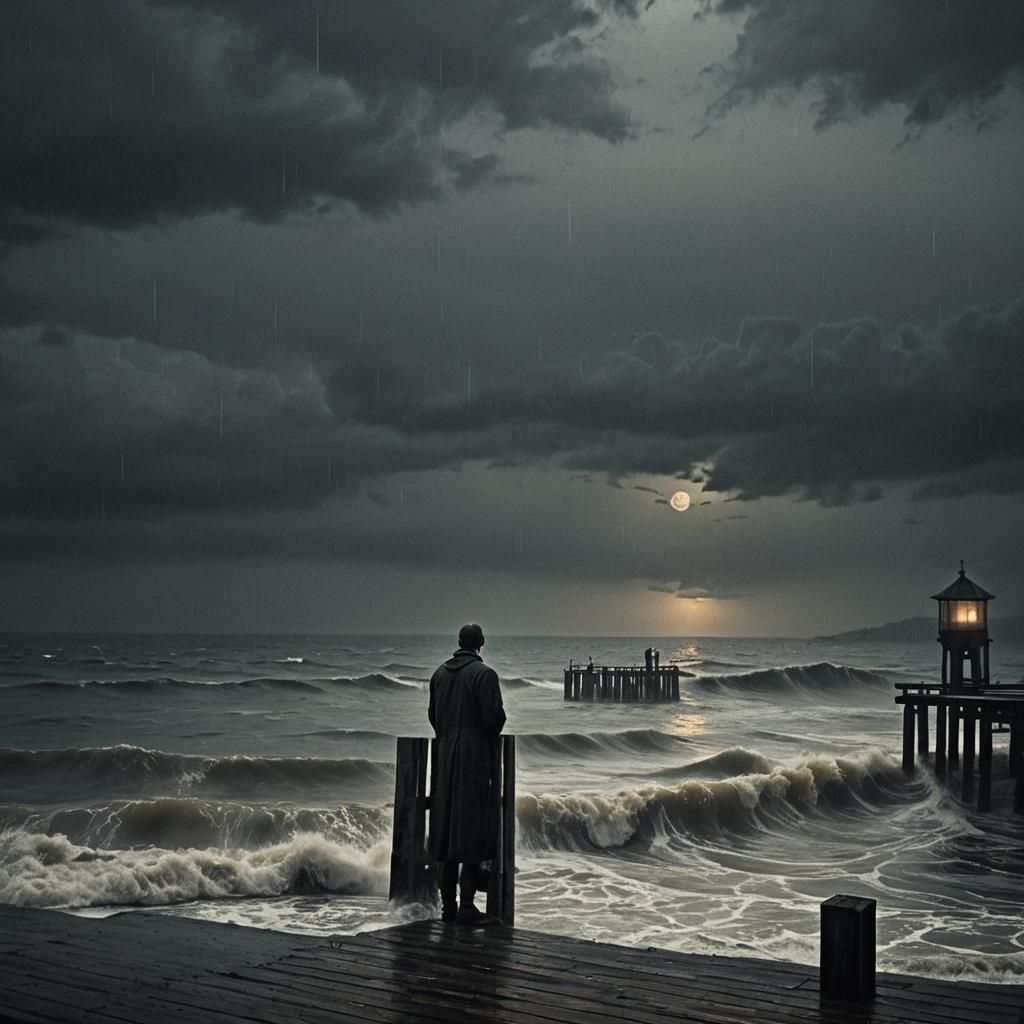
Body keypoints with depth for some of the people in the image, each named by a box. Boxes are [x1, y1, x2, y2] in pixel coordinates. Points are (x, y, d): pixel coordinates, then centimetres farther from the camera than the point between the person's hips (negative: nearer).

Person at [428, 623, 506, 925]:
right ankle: (466, 905, -4)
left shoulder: (440, 673, 7)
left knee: (446, 829, 10)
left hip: (445, 757, 6)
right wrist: (489, 736, 5)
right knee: (473, 829, -2)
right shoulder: (484, 674, -12)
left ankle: (448, 904, 14)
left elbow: (432, 714, 12)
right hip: (476, 757, -6)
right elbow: (494, 716, -15)